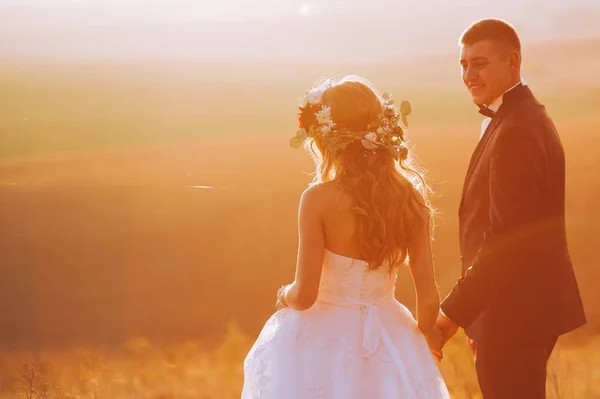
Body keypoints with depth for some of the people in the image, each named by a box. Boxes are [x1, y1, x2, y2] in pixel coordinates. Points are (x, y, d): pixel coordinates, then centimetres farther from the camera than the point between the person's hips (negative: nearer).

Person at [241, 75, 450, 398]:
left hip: (323, 344, -3)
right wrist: (427, 334, 17)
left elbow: (304, 296, -16)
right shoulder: (410, 198, -6)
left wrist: (284, 296, 6)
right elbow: (428, 298, -4)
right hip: (388, 345, 3)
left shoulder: (318, 199, -16)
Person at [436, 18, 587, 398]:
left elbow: (506, 241, -25)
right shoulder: (525, 117, 13)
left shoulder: (516, 132, -20)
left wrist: (453, 313, -22)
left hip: (514, 312, -10)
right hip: (531, 307, 10)